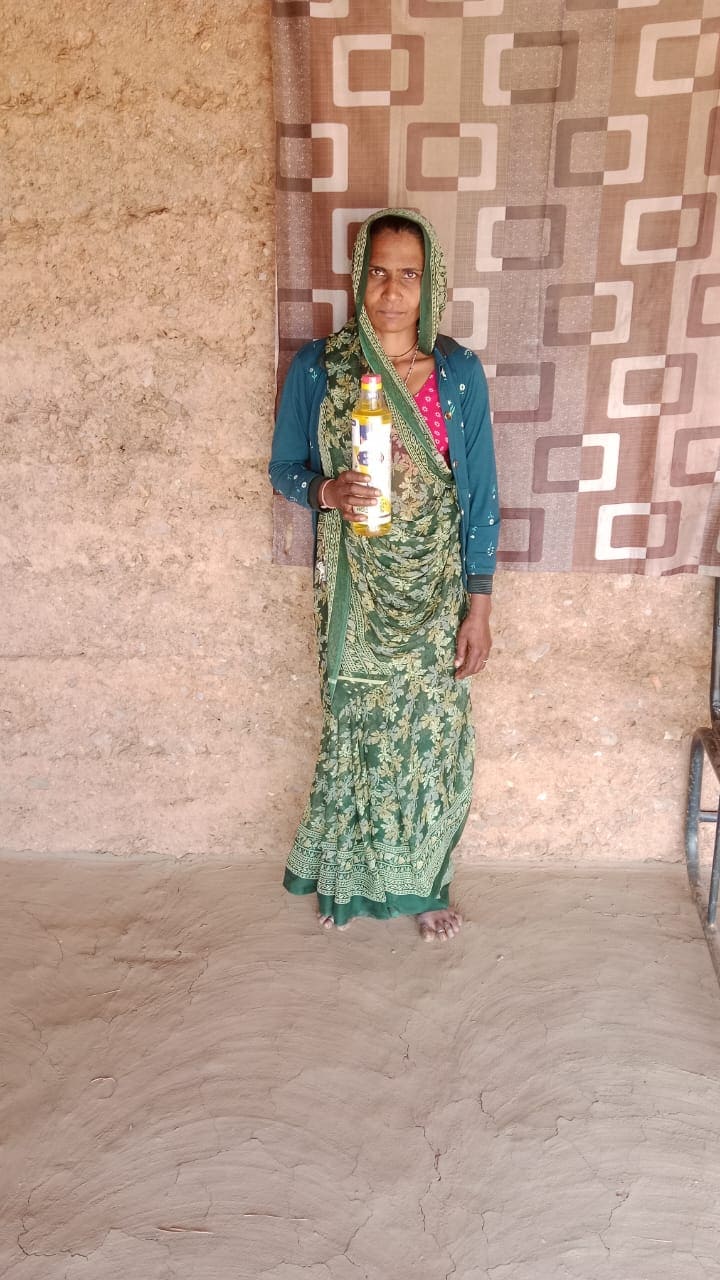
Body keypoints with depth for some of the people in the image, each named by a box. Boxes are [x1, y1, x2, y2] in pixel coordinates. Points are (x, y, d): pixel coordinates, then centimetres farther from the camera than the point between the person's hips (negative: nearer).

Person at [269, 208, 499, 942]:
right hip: (354, 588, -1)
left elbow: (480, 494, -1)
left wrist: (478, 606, -5)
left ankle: (422, 882, 32)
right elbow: (284, 468, 4)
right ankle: (347, 874, 34)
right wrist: (327, 490, -20)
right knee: (354, 727, 10)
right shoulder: (317, 368, -5)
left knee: (431, 732, 9)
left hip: (435, 588, 1)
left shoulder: (459, 372, -3)